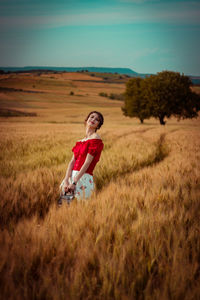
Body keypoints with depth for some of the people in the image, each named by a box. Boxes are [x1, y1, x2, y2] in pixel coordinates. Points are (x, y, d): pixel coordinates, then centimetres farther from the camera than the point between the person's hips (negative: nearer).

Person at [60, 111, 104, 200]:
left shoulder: (96, 139, -6)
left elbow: (87, 163, -13)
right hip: (72, 176, 7)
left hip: (84, 178, -7)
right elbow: (72, 162, 7)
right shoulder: (80, 141, 17)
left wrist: (74, 183, -17)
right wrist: (66, 180, -7)